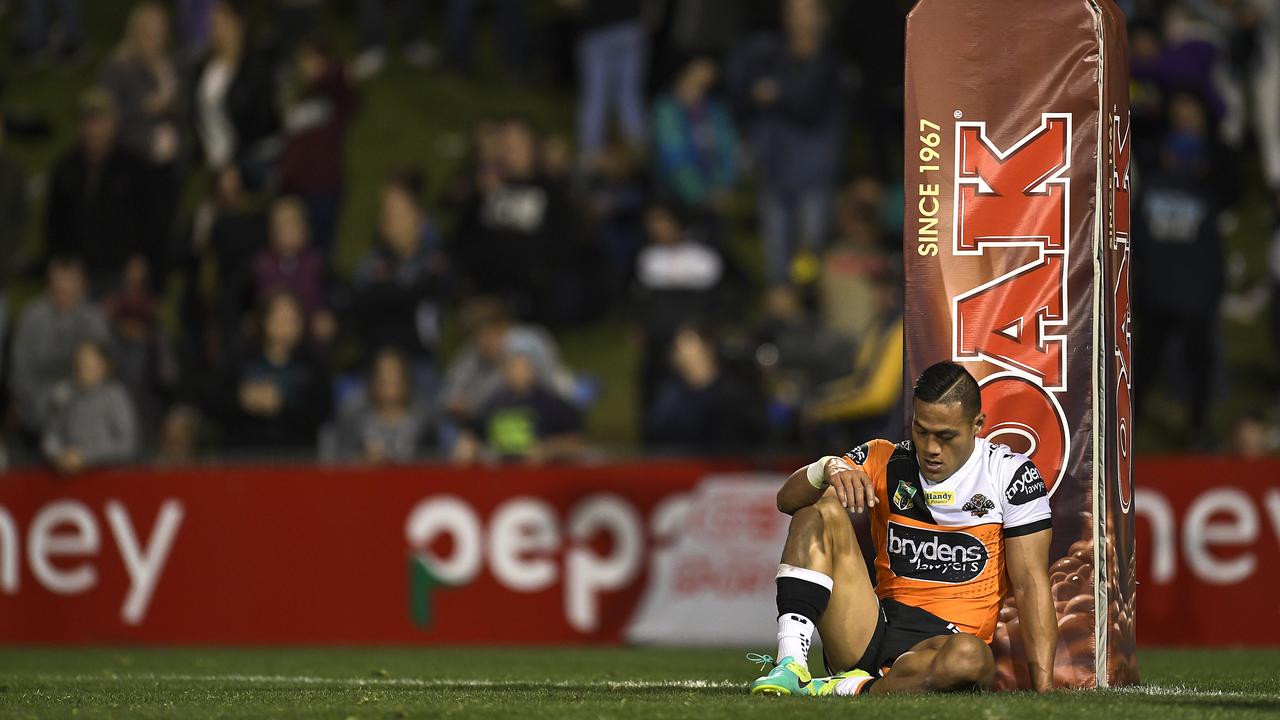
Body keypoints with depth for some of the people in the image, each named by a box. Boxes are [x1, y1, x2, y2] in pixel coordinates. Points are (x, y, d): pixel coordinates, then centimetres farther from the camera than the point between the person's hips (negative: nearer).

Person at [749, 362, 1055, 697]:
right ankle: (791, 666, -27)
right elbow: (788, 500, -1)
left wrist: (1043, 691, -11)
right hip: (871, 630, 3)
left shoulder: (1010, 475, 1)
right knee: (823, 509, -14)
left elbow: (1031, 585, -2)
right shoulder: (886, 462, 8)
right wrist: (827, 469, -24)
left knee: (971, 656, -40)